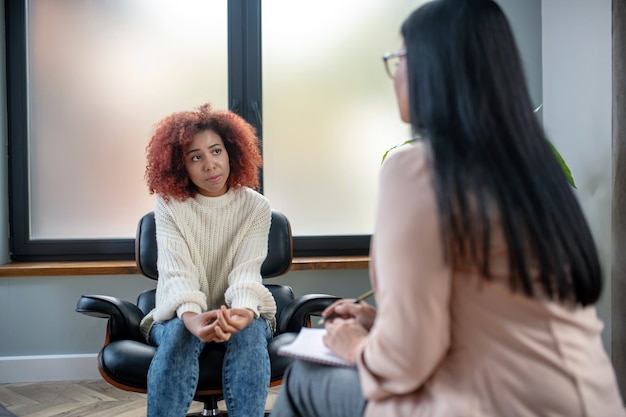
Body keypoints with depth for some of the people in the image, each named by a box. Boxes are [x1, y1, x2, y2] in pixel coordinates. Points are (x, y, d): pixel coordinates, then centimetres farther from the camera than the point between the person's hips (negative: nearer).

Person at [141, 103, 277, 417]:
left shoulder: (256, 207, -6)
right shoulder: (169, 205, -7)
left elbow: (246, 273, -18)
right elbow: (176, 273, -20)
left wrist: (244, 311, -43)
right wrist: (192, 317, -42)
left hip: (239, 313, 0)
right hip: (181, 314, 0)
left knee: (249, 332, -34)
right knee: (180, 332, -34)